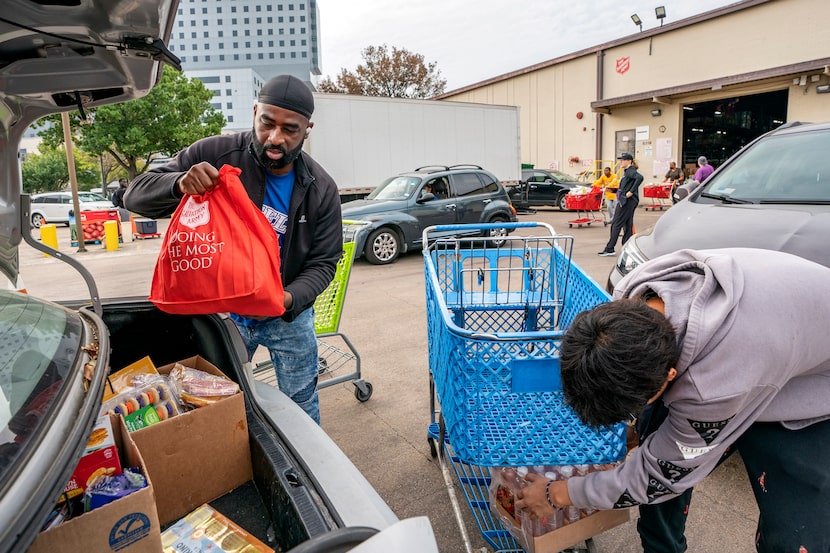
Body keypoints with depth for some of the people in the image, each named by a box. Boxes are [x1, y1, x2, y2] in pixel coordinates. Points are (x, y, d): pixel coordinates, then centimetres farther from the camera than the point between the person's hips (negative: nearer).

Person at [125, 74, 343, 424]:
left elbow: (323, 263, -9)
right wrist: (181, 182, -36)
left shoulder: (322, 189, -13)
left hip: (289, 314, 1)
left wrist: (288, 299, -30)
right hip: (223, 310, 0)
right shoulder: (215, 154, -16)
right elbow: (136, 194, -13)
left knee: (302, 408, 14)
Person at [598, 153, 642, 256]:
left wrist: (631, 192, -27)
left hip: (627, 201, -10)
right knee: (627, 225, 9)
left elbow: (640, 177, -30)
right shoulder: (627, 171, 19)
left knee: (616, 224, -7)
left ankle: (609, 249, -4)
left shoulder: (630, 171, -11)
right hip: (629, 201, 10)